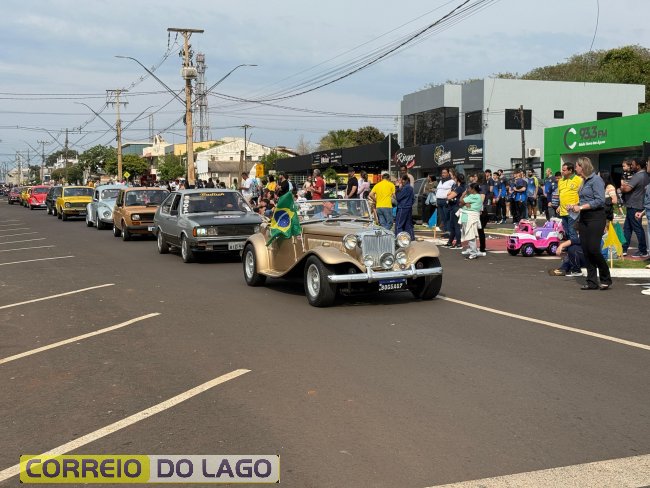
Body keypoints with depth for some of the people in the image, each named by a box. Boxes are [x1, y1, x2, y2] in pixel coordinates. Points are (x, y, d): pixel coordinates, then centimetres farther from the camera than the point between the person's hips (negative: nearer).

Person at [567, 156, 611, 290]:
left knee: (593, 249, -11)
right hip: (584, 218, 9)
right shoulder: (584, 181, 15)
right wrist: (574, 205, 7)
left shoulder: (596, 180, -11)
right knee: (586, 250, 5)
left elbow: (600, 201, -19)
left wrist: (581, 207, -18)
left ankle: (606, 279, 6)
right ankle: (592, 282, 10)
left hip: (595, 217, -9)